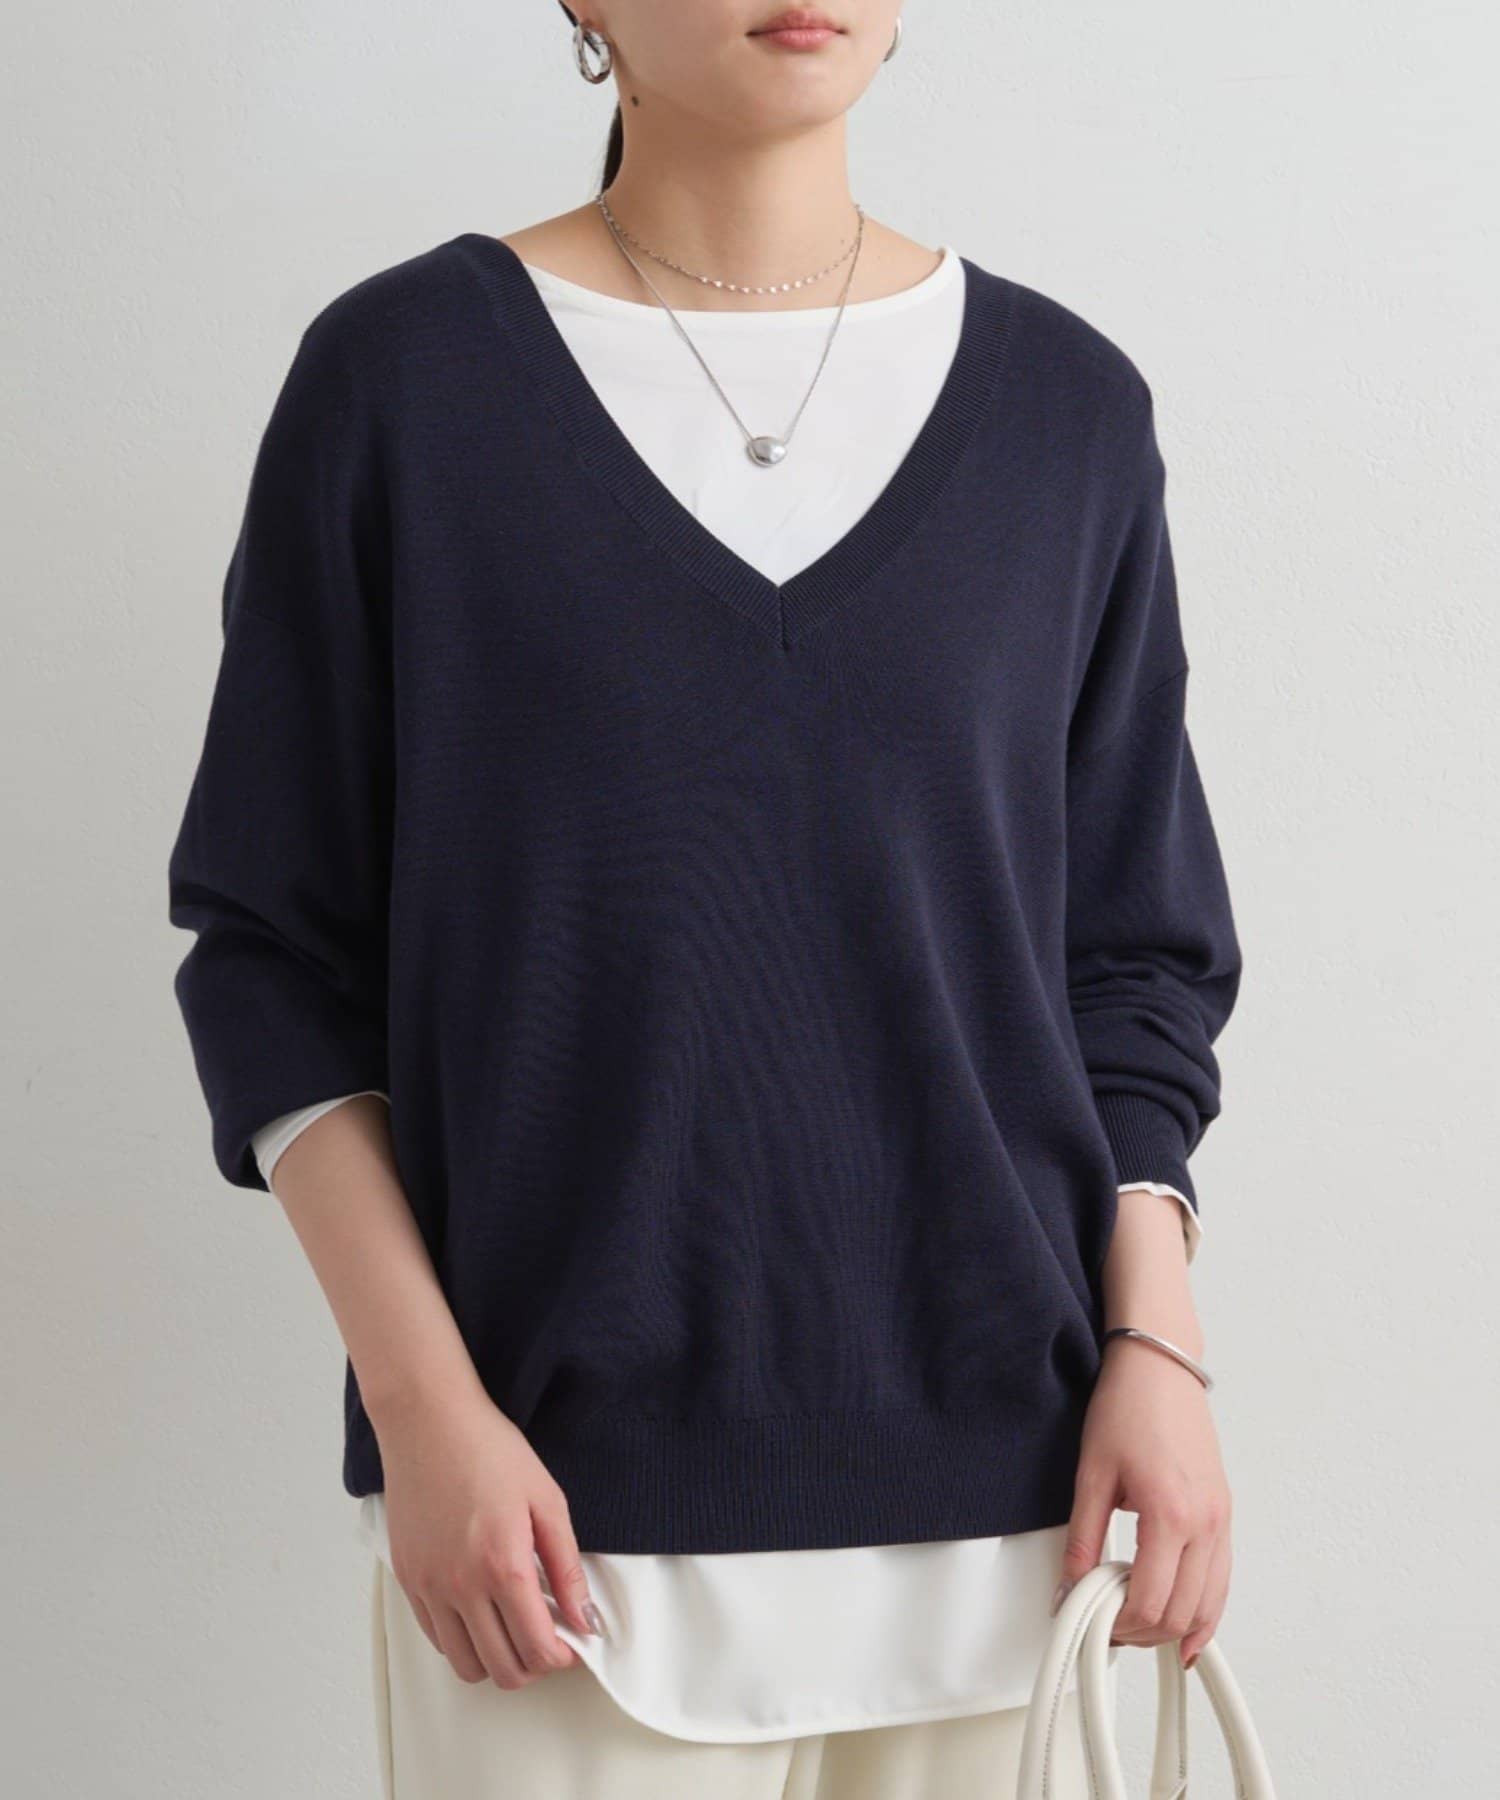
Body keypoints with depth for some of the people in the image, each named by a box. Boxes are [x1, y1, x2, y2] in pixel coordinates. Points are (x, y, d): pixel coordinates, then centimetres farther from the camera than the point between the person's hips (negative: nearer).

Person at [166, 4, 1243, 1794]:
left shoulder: (1066, 404, 6)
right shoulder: (399, 374, -1)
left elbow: (1133, 955, 10)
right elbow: (276, 955, 0)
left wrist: (1156, 1342, -1)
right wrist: (424, 1409, -8)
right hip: (565, 1492, -2)